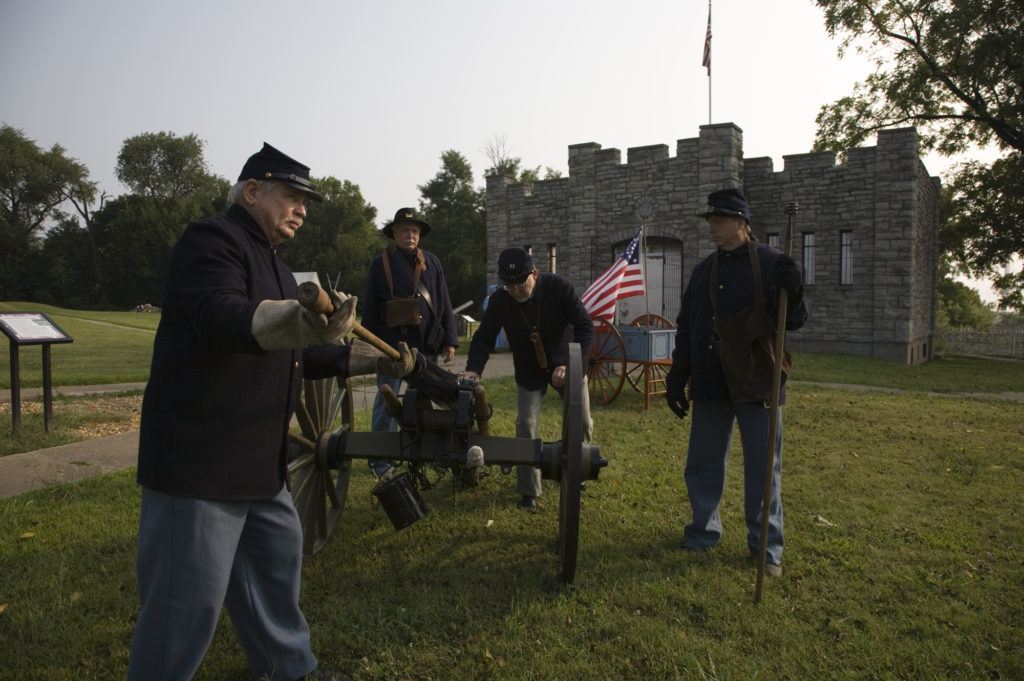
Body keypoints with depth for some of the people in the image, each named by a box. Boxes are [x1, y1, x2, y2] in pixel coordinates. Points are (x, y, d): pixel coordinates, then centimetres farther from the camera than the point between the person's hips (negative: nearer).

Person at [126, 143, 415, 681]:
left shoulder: (270, 262, 19)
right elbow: (220, 316, -33)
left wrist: (373, 359, 15)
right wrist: (295, 320, -51)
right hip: (198, 458, -10)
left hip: (257, 461, 10)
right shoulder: (212, 240, -11)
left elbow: (298, 358, 22)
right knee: (189, 597, -3)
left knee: (276, 556, 21)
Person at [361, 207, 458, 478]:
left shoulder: (431, 262, 9)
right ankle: (381, 460, 11)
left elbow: (444, 303, 9)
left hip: (426, 345, 3)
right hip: (392, 344, -2)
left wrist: (450, 340, 4)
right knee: (387, 401, 1)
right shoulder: (380, 264, 2)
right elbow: (370, 309, 3)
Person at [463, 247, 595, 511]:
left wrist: (568, 365, -36)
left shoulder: (558, 287, -25)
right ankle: (528, 492, 7)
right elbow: (483, 339, -10)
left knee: (582, 424, 0)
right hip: (529, 370, 1)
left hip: (565, 364, -1)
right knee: (526, 424, -9)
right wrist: (473, 370, -30)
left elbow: (585, 328, -23)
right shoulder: (499, 301, -19)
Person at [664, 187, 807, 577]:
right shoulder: (704, 270, 10)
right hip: (710, 385, 4)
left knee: (763, 467, 5)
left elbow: (794, 322, -6)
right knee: (702, 464, 11)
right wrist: (677, 378, 11)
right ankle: (704, 531, 30)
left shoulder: (771, 264, -3)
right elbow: (686, 326, 14)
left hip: (757, 384, -4)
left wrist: (792, 292, -27)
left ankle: (766, 548, 19)